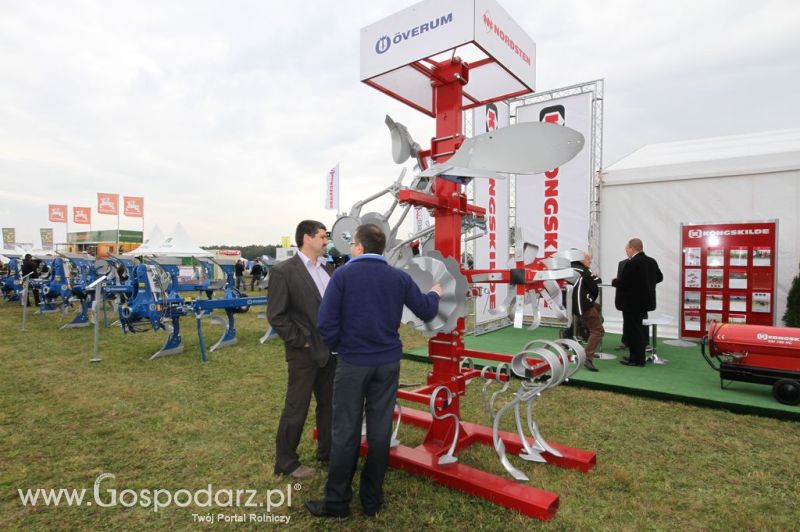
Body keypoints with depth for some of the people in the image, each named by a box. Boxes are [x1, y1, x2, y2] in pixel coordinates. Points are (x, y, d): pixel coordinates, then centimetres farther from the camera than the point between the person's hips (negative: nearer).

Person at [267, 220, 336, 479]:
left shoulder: (325, 269, 8)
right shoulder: (283, 271, -12)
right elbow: (276, 316, -14)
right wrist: (300, 341, -13)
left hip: (330, 351, 7)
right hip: (305, 353, -7)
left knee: (329, 404, 18)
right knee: (296, 409, 7)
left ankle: (327, 450, 37)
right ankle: (286, 462, 26)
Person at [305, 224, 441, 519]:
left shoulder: (343, 274, -8)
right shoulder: (399, 277, 1)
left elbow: (326, 321, -12)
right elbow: (426, 312, 6)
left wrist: (337, 346, 7)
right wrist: (434, 294, 28)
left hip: (353, 362, -3)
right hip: (388, 363, 3)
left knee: (346, 431, 6)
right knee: (380, 430, 10)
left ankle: (337, 501, 18)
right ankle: (372, 499, 23)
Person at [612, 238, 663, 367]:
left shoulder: (631, 263, -21)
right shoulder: (652, 261, 6)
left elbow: (622, 283, -21)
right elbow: (659, 277, 18)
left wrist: (613, 281, -1)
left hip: (633, 302, -9)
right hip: (646, 300, 9)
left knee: (632, 330, 1)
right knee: (638, 329, 19)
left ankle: (637, 359, 7)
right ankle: (637, 356, 26)